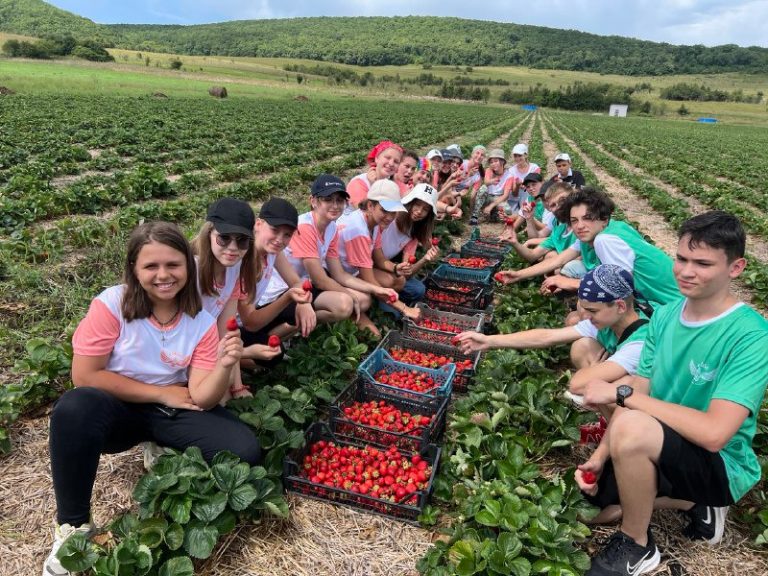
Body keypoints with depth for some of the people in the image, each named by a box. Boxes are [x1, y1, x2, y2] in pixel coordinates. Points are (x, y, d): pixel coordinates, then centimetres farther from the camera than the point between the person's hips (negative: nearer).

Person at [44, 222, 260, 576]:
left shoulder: (202, 322, -8)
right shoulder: (112, 304, -14)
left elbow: (201, 398, -11)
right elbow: (84, 376, -16)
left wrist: (224, 366, -34)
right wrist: (162, 393, -13)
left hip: (174, 412, 2)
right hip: (117, 408, -1)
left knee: (244, 451, -20)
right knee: (74, 408, -37)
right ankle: (72, 525, -14)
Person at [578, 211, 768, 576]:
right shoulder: (665, 316, -3)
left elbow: (714, 433, -33)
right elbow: (638, 398, 0)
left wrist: (620, 393, -29)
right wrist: (600, 457, -10)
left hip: (720, 466, -7)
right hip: (666, 448, 7)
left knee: (632, 428, -35)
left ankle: (636, 546, -8)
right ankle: (694, 503, 20)